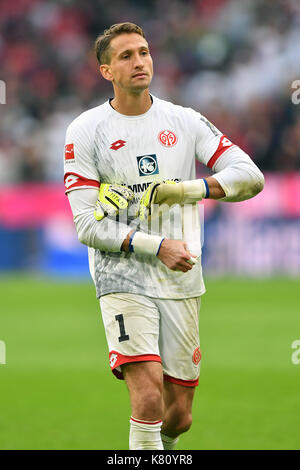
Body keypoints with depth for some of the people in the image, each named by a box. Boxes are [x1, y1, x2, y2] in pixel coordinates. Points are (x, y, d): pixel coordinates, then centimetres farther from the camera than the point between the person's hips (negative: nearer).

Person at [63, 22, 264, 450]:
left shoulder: (185, 122, 6)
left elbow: (250, 177, 0)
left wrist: (185, 189, -15)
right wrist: (156, 247, -19)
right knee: (149, 399, -21)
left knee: (178, 417, 9)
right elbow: (87, 225, -8)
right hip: (123, 282, -3)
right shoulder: (86, 131, -2)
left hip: (182, 284, 3)